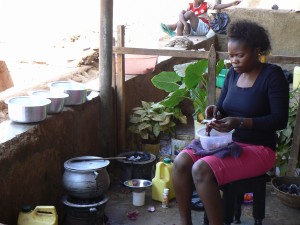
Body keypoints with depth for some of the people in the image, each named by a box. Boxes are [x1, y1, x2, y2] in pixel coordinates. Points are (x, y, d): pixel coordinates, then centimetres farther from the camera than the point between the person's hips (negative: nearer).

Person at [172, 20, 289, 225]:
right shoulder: (233, 73, 8)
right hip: (227, 142, 7)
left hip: (258, 148, -7)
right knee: (181, 162, -17)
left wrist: (239, 122, -27)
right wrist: (215, 111, -10)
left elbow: (280, 120, -17)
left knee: (201, 170, -29)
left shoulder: (273, 75, -12)